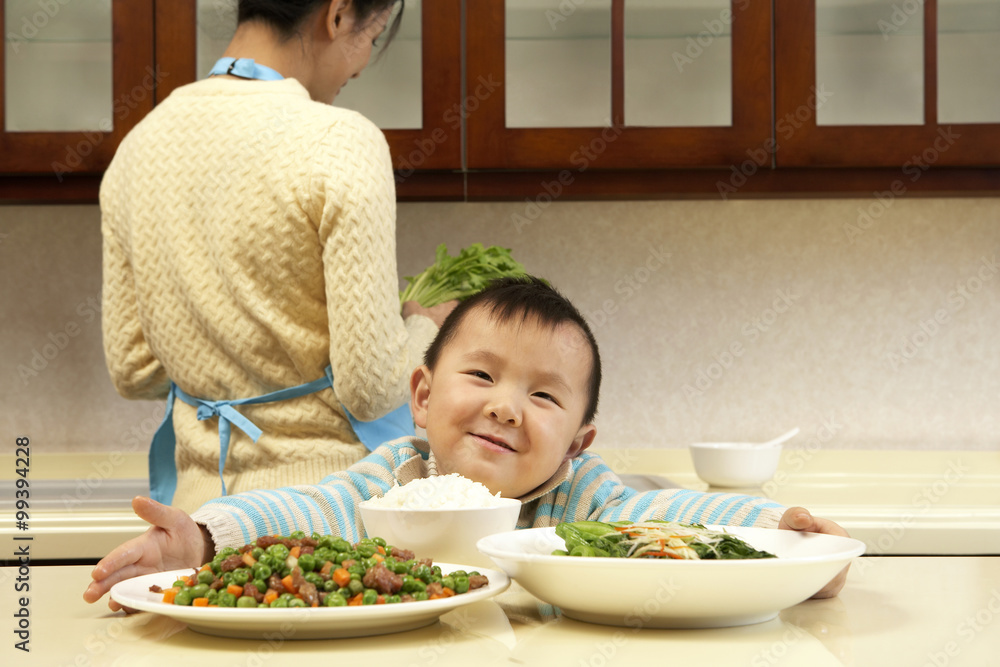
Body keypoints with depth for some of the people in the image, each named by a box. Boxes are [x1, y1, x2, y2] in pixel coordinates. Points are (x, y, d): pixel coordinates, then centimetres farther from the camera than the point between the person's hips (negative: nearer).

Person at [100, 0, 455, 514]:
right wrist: (425, 327, 6)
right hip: (323, 503, -6)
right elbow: (371, 388, -14)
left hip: (197, 497, 6)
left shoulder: (138, 146, 5)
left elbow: (131, 371, 10)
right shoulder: (342, 144, -14)